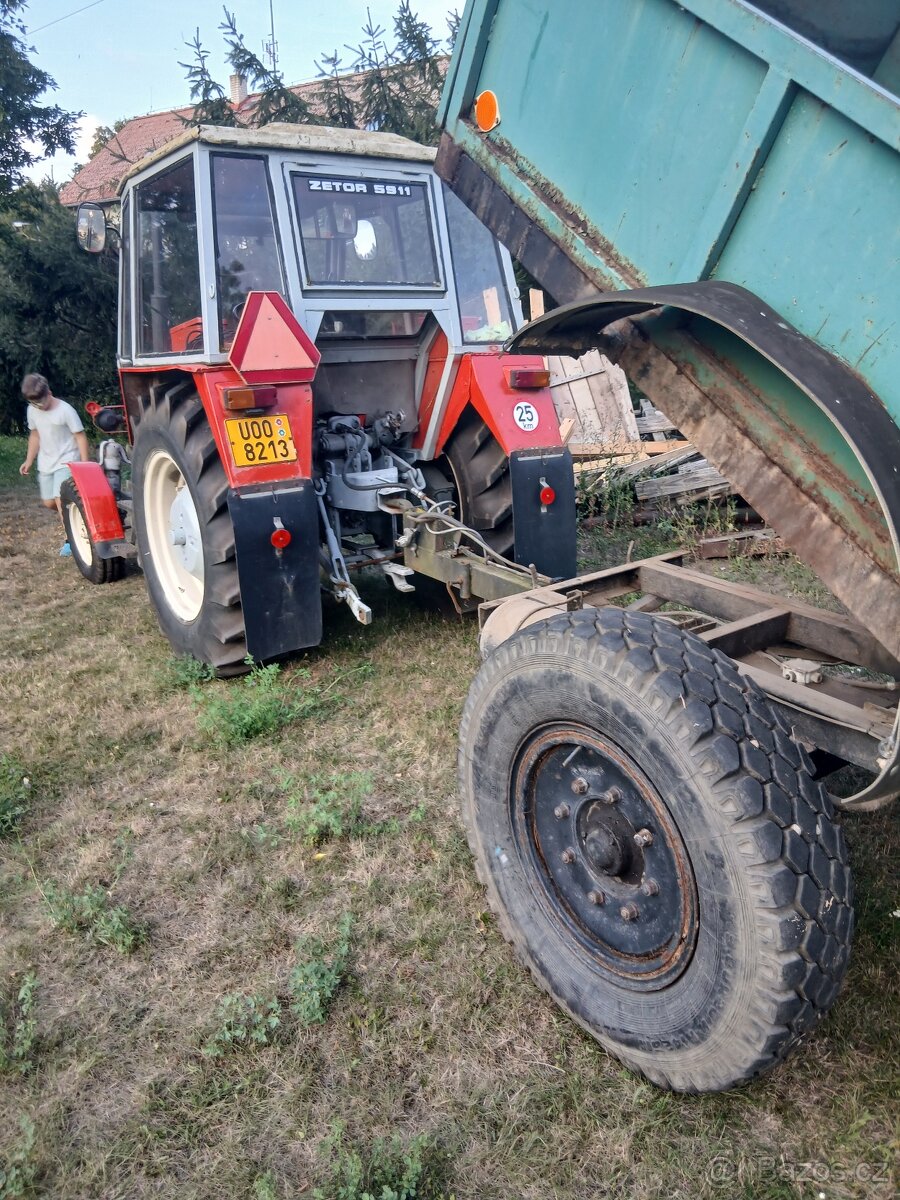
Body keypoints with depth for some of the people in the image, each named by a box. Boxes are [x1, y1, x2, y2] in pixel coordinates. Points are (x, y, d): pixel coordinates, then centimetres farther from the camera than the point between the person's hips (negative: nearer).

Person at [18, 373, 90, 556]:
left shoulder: (65, 410, -18)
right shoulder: (32, 410, 1)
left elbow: (80, 437, -14)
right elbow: (35, 435, 14)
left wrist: (85, 464, -17)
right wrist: (29, 461, 12)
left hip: (66, 461, -7)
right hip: (45, 463, 7)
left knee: (60, 499, -18)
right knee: (49, 502, 9)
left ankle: (70, 539, -6)